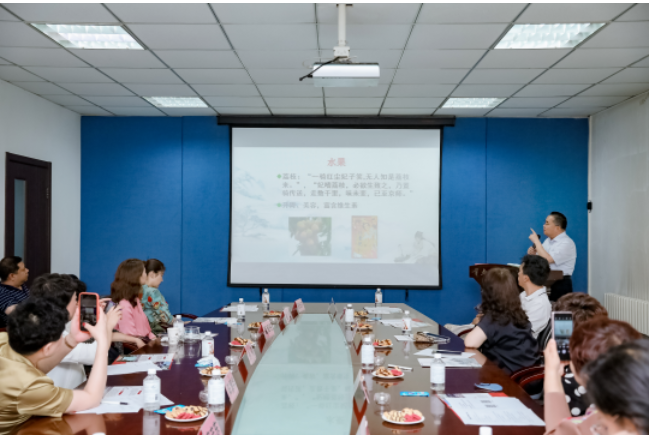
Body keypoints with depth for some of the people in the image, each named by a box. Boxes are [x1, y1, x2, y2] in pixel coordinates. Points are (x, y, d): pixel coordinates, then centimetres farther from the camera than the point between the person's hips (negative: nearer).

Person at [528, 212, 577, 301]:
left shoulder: (566, 243, -11)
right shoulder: (548, 240, 15)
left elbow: (547, 260, -23)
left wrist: (536, 241, -14)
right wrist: (533, 253, -1)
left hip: (559, 285, -7)